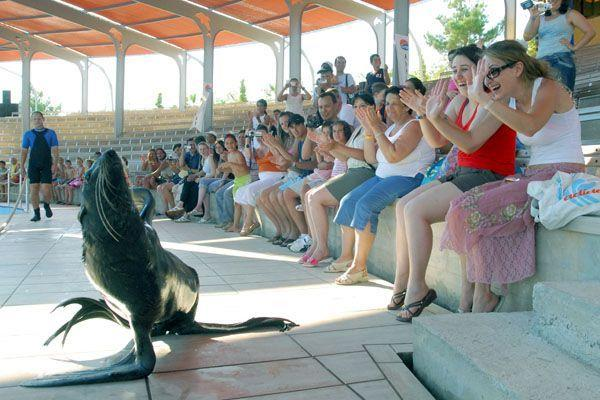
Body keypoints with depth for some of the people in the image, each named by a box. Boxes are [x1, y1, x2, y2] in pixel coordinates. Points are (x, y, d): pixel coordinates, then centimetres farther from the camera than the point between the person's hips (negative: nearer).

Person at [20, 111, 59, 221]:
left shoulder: (51, 133, 5)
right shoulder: (28, 134, 8)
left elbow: (55, 150, 1)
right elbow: (24, 151, 9)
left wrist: (55, 164, -12)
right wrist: (22, 167, 3)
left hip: (46, 166, -1)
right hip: (33, 166, 1)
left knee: (46, 190, -8)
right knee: (34, 189, -1)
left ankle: (46, 205, 23)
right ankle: (36, 213, 9)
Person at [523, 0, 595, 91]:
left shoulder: (570, 15, 12)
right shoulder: (540, 18, 22)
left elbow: (590, 31, 4)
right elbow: (527, 37, 8)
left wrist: (574, 47, -2)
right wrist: (532, 17, -1)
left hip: (562, 60, -3)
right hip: (541, 61, 4)